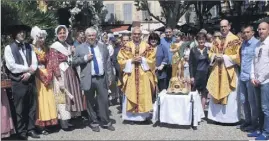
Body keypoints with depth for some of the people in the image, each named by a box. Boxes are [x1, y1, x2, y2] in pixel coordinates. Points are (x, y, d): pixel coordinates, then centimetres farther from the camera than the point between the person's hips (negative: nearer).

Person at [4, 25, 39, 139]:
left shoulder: (29, 47, 12)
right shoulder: (9, 48, -1)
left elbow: (35, 63, 5)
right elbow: (11, 66, -11)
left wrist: (29, 73, -12)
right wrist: (27, 68, -9)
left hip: (30, 80, 4)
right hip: (18, 82, -4)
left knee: (32, 107, 10)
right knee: (19, 109, 3)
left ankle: (30, 129, 21)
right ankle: (21, 132, 15)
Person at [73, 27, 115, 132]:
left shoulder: (103, 47, 10)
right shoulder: (80, 48, 3)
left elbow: (108, 62, 10)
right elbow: (74, 62, 1)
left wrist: (109, 77, 6)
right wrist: (84, 58, -13)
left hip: (102, 78, 2)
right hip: (88, 79, -1)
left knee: (104, 101, 6)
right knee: (90, 102, 8)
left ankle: (105, 122, 20)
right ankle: (93, 123, 23)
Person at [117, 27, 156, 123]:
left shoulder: (147, 47, 5)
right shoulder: (126, 47, 4)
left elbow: (152, 60, 2)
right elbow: (121, 60, -1)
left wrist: (142, 60, -13)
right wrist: (131, 61, -14)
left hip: (144, 76, 0)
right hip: (131, 75, 0)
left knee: (144, 96, 3)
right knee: (131, 96, 2)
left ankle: (145, 116, 15)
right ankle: (131, 116, 13)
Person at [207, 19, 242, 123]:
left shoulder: (235, 40, -6)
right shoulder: (217, 40, 13)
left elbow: (237, 56, -10)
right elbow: (211, 52, 16)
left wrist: (224, 58, -17)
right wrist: (215, 57, -5)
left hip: (229, 71, -6)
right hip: (217, 71, 6)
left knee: (230, 95, -1)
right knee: (215, 94, 8)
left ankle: (230, 117, 9)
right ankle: (217, 116, 18)